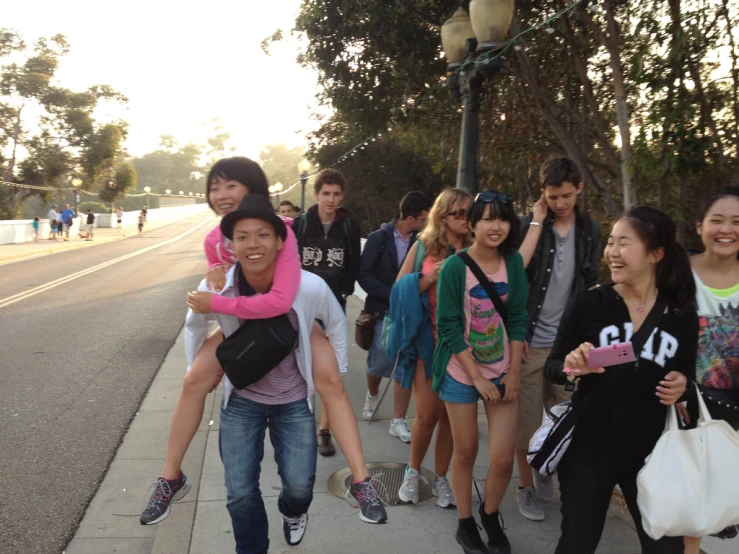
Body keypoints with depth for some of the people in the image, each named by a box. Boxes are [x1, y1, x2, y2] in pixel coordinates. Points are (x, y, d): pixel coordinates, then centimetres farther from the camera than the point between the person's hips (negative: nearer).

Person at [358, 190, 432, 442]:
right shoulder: (379, 238, -8)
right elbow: (364, 275, -10)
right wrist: (393, 296, -18)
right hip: (384, 312, -2)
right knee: (379, 363, 9)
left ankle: (398, 421, 15)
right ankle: (372, 394, 42)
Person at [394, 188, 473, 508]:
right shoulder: (423, 246, 2)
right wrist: (431, 278, -12)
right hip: (427, 339, -1)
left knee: (449, 414, 7)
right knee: (427, 414, -2)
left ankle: (440, 478, 25)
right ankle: (413, 472, 24)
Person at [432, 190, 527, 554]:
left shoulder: (513, 262, -3)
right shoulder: (454, 267, -14)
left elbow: (517, 319, 1)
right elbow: (449, 328, -13)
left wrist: (514, 372, -5)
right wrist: (477, 378, -14)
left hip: (502, 373, 3)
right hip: (462, 374, -3)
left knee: (503, 458, 1)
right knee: (465, 453, 9)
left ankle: (491, 516, 30)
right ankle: (465, 524, 30)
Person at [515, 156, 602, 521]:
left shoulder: (589, 229, 6)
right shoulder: (529, 225, -5)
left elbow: (590, 284, 14)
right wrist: (537, 221, -18)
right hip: (530, 340, -3)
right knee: (526, 419, 5)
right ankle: (526, 486, 24)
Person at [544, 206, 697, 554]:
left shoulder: (682, 314, -2)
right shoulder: (589, 303, -9)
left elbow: (687, 376, 12)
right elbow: (552, 368, -5)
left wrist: (682, 386, -10)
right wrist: (570, 368, -27)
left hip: (651, 452, 2)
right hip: (589, 448, -1)